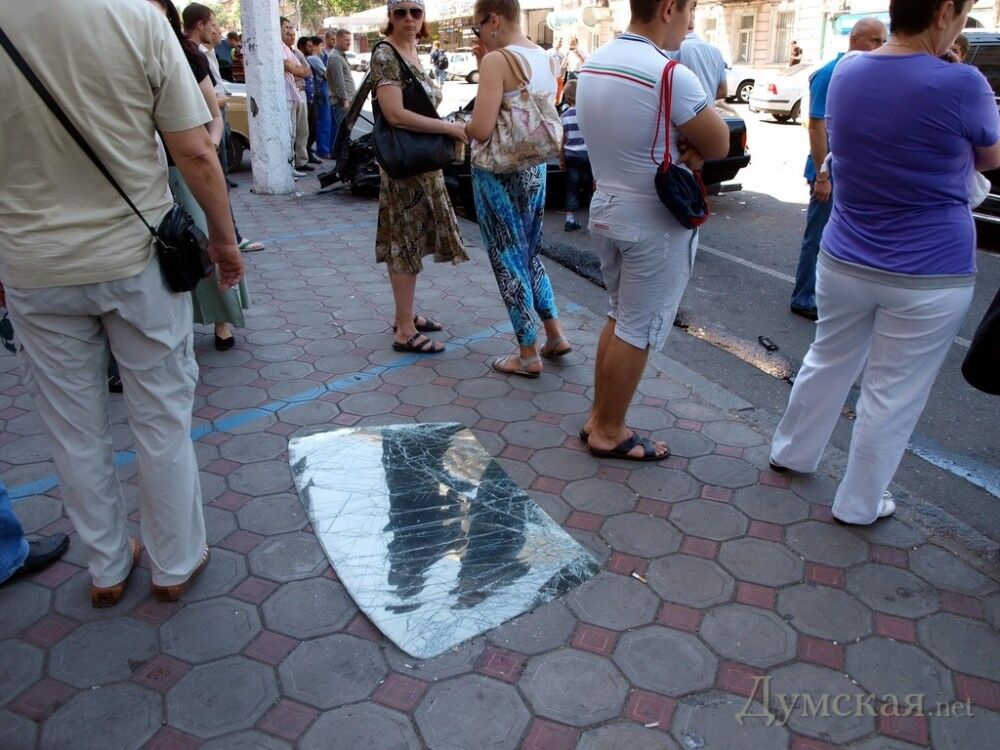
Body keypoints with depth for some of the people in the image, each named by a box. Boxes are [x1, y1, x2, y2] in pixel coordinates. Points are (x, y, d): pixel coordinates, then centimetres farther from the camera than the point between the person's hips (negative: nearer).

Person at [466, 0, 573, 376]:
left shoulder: (496, 61, -17)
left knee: (508, 260, 3)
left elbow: (482, 130, -25)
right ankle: (555, 335, 25)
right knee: (530, 252, 21)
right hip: (535, 167, 8)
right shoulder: (542, 57, 8)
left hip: (500, 172, -8)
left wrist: (464, 127, -2)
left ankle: (528, 355, 12)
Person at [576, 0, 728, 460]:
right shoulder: (671, 75, -22)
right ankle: (609, 434, 16)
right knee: (637, 332, 4)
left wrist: (687, 145, -4)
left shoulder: (594, 64, 5)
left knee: (619, 319, 20)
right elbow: (719, 145, -13)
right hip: (657, 223, -8)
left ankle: (598, 418, 28)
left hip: (607, 209, 9)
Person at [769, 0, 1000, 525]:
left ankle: (790, 453, 40)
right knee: (893, 394, 9)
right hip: (929, 276, -5)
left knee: (828, 363, 23)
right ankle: (858, 503, 24)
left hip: (844, 262, 5)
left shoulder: (845, 74, -1)